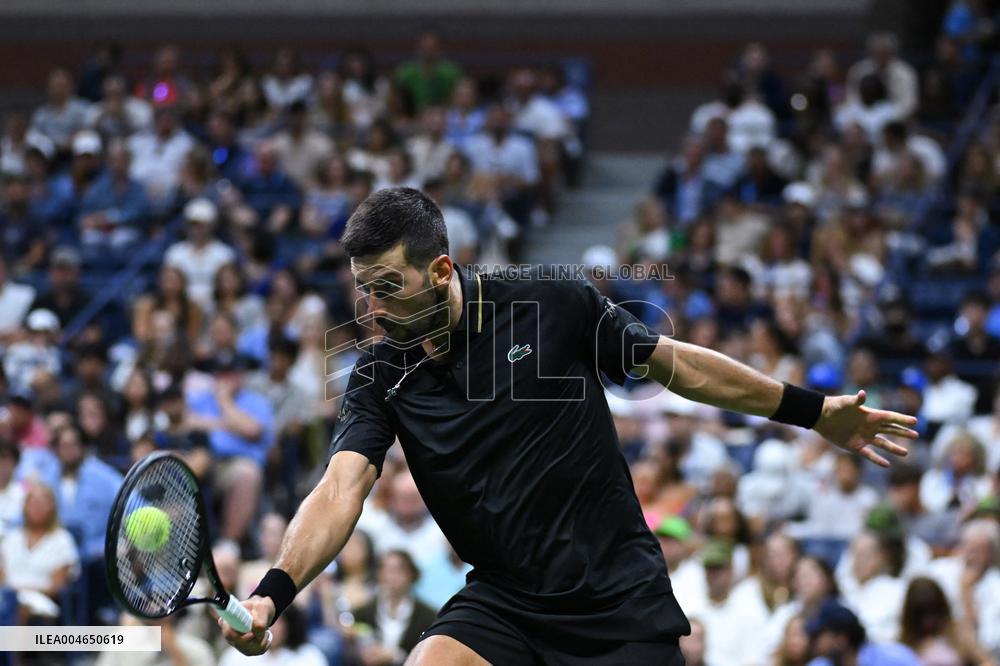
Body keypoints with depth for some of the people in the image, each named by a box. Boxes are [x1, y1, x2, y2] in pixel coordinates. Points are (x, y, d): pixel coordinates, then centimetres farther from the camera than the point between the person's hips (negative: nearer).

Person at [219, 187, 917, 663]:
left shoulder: (553, 304, -9)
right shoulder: (381, 376, -4)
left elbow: (676, 363, 3)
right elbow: (341, 488, -16)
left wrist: (814, 410, 8)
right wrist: (275, 592, -34)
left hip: (623, 603, -2)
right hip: (505, 603, 2)